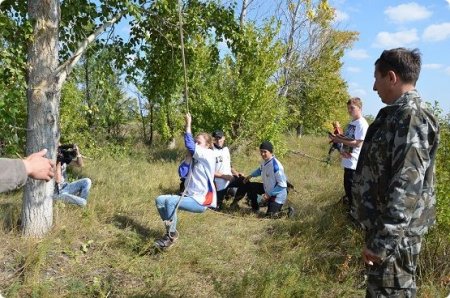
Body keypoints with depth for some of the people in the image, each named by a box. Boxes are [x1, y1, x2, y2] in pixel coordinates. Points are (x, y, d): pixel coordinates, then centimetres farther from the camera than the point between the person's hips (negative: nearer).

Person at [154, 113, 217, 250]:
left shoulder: (209, 155, -10)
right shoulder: (196, 158, 16)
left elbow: (190, 146, -23)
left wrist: (188, 124, -16)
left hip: (201, 200, -9)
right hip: (190, 196, 9)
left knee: (170, 201, -28)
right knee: (159, 200, -1)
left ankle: (171, 234, -10)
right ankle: (170, 231, 4)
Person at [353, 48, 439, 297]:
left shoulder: (412, 117, -20)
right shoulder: (398, 114, 12)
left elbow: (407, 186, -27)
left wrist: (383, 241, -26)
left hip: (395, 233, -10)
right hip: (384, 224, 10)